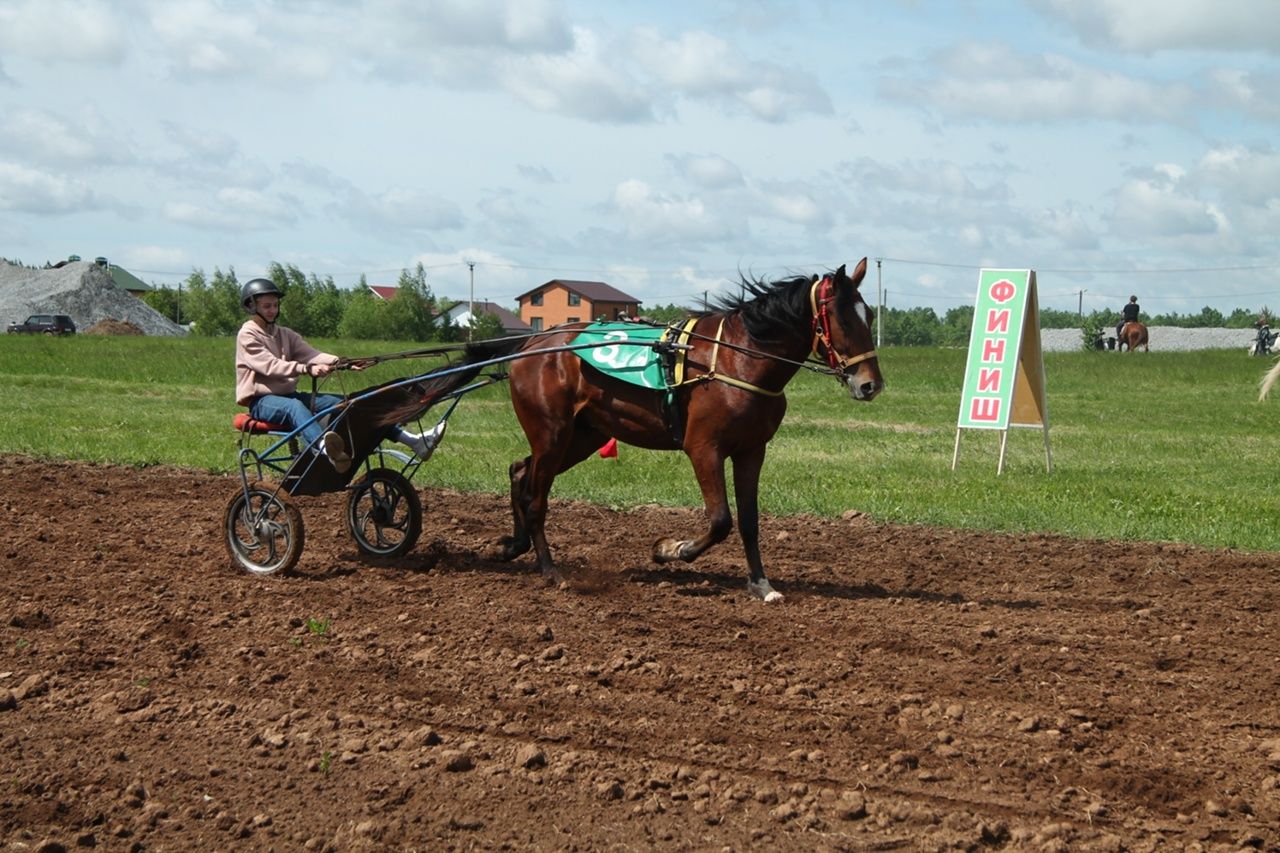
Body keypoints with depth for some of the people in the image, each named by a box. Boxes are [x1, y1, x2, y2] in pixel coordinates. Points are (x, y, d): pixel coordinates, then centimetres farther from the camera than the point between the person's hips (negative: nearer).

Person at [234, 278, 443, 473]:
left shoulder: (285, 334, 17)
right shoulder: (247, 335, -5)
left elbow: (310, 354, 1)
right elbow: (271, 366, -20)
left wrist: (342, 362, -17)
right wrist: (307, 369, -34)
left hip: (288, 394, 7)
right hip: (261, 401, -7)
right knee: (295, 406, -41)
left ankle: (413, 441, -19)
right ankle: (325, 449, -76)